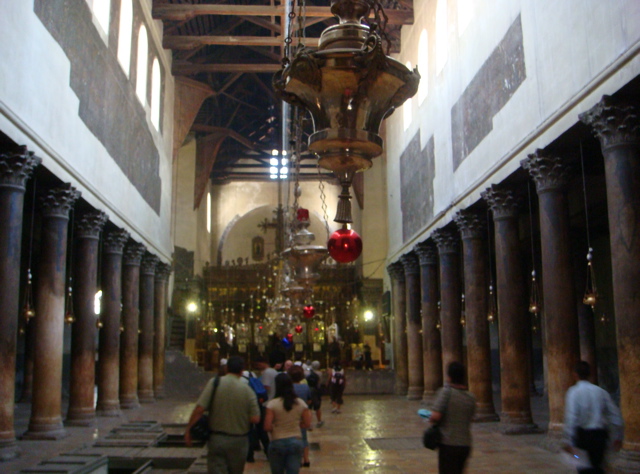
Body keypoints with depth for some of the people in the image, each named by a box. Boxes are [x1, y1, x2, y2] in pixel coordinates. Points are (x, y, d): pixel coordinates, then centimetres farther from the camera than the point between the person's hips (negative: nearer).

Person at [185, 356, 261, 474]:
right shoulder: (247, 390, -8)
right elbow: (255, 418, -9)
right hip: (239, 441, 1)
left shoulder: (214, 383, -9)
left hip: (216, 439, -1)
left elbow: (199, 409, -14)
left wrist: (188, 430, -4)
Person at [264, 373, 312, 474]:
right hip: (296, 441, 2)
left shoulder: (272, 404, -12)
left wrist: (275, 429, 7)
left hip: (277, 442, -2)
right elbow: (307, 424, 2)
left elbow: (267, 427, -14)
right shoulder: (301, 403, -2)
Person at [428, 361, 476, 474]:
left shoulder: (445, 392, -14)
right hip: (465, 444, 6)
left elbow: (435, 416, -22)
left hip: (448, 444, -6)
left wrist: (430, 420, 1)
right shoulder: (471, 397, 4)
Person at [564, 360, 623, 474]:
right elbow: (615, 414, 8)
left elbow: (571, 417, -15)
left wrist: (571, 442, -12)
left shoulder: (574, 392, -7)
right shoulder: (600, 391, 6)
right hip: (601, 434, 4)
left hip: (582, 435, -4)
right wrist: (618, 437, 17)